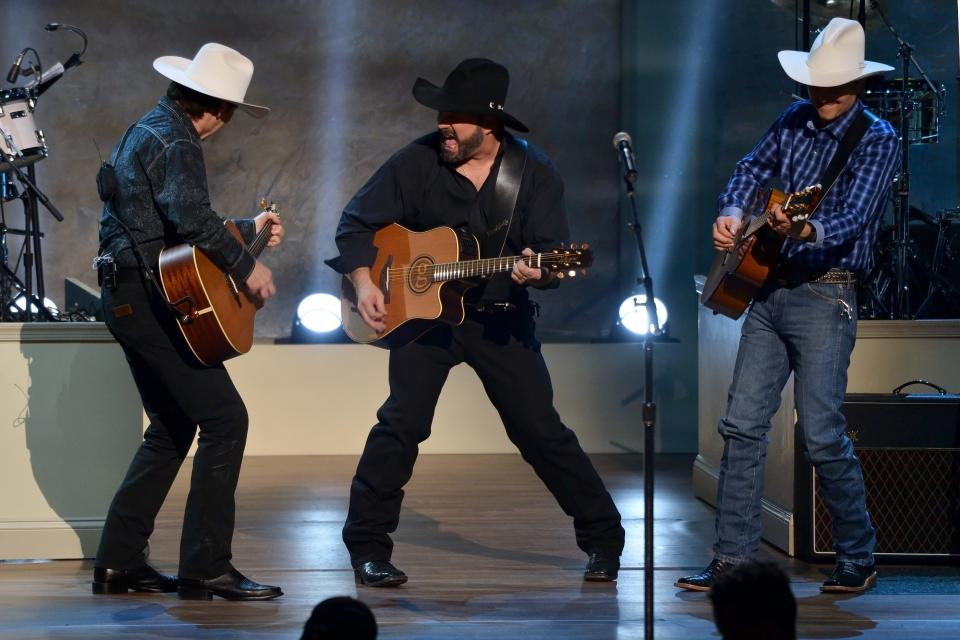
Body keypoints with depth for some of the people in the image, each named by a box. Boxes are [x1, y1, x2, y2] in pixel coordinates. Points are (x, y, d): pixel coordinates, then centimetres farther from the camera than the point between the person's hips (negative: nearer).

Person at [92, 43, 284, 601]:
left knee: (172, 430, 17)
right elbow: (193, 220, -31)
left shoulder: (147, 131, 18)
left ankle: (120, 562, 17)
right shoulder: (176, 144, -15)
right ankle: (207, 568, -8)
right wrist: (247, 267, -20)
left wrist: (247, 232, 30)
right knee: (225, 418, -9)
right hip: (151, 298, -11)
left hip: (129, 298, 11)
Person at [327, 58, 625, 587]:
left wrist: (535, 270, -33)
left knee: (541, 430, 0)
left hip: (501, 318, 0)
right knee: (402, 422, -13)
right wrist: (364, 282, -13)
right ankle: (367, 547, -2)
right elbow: (358, 220, 1)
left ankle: (604, 540, 13)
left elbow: (553, 252, -11)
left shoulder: (533, 172, -8)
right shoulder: (418, 162, -8)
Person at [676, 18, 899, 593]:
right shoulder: (795, 121, 10)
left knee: (822, 434, -8)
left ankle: (859, 559, 8)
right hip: (768, 289, 6)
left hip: (824, 297, -6)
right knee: (743, 424, 2)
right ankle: (734, 558, 7)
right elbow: (754, 168, 21)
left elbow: (854, 219, -21)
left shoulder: (877, 140, -9)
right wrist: (731, 213, -1)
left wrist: (806, 231, -42)